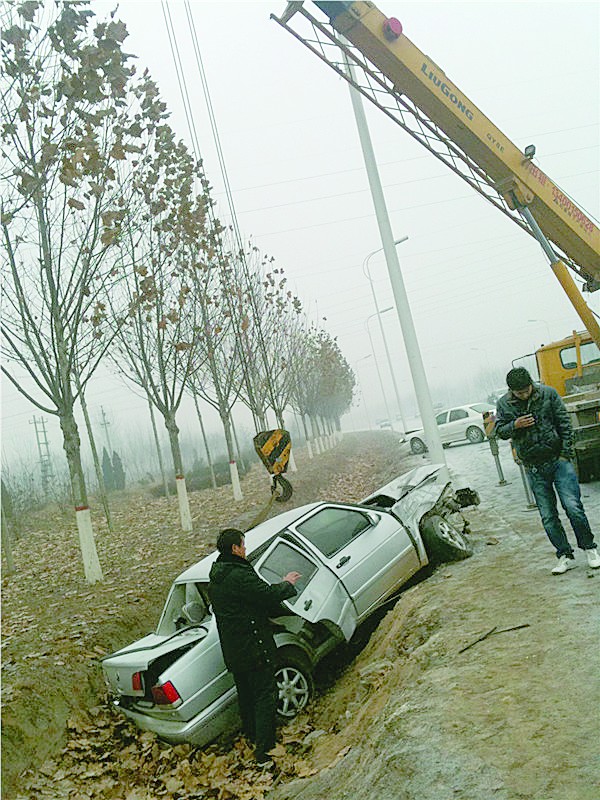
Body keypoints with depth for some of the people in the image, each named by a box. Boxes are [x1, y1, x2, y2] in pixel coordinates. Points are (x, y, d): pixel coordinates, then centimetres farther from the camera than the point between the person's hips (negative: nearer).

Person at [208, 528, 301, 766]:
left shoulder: (216, 578, 8)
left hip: (233, 650, 9)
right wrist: (286, 584, -6)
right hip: (252, 646, -9)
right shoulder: (239, 575, -24)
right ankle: (264, 752, 1)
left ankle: (251, 734, 40)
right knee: (265, 695, -1)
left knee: (246, 692, 23)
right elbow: (268, 595, -24)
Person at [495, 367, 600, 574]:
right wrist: (515, 425, -17)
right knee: (548, 516, 4)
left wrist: (565, 453, -5)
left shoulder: (548, 393, -2)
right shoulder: (504, 404, 1)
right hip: (534, 469, 2)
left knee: (573, 506, -7)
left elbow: (564, 423, 0)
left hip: (558, 460, -1)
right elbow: (500, 431, 4)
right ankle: (565, 556, 16)